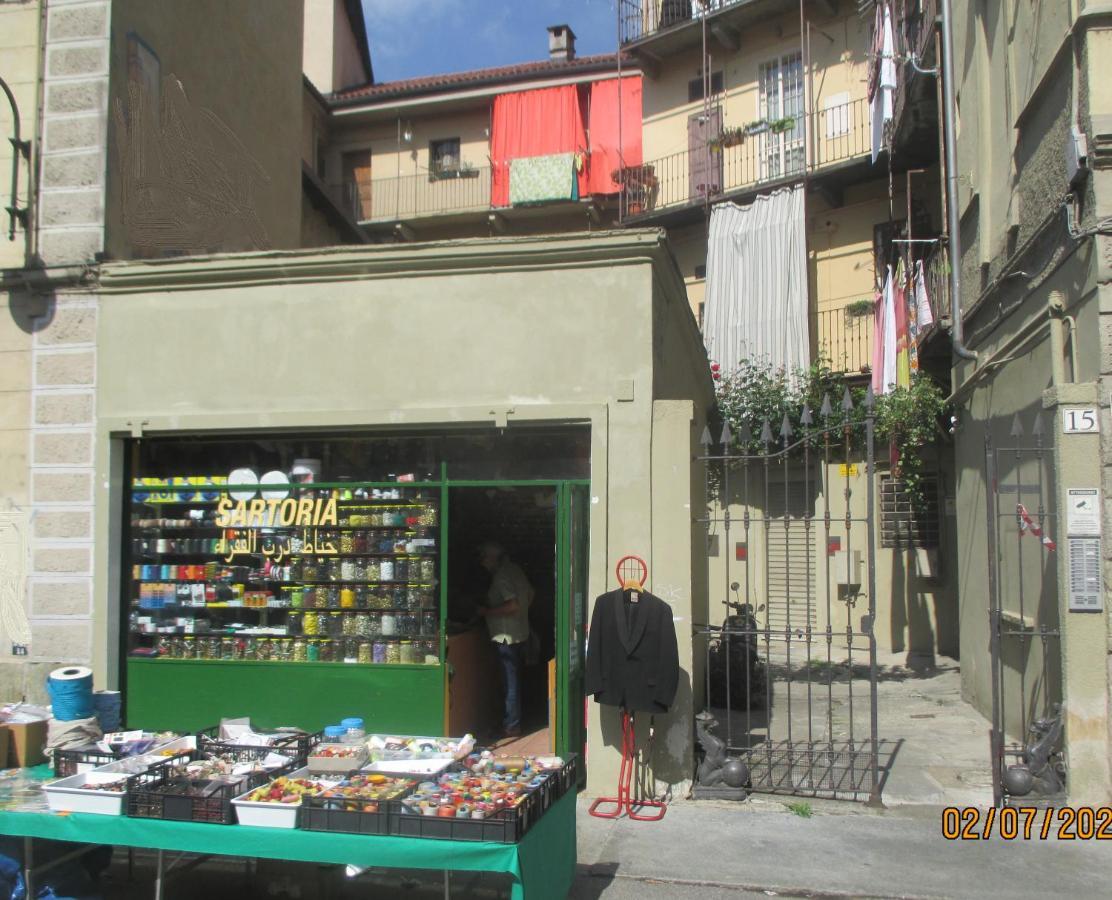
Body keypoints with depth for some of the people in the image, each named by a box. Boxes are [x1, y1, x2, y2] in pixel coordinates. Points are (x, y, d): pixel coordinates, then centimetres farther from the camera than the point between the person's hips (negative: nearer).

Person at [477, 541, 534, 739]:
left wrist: (487, 612, -18)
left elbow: (512, 606, -27)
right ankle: (513, 721, 27)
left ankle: (511, 726, 4)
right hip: (521, 632, 9)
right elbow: (530, 595, 20)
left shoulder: (501, 576, -19)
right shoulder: (515, 569, 9)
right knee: (514, 680, 17)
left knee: (510, 681, -2)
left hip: (506, 637, -9)